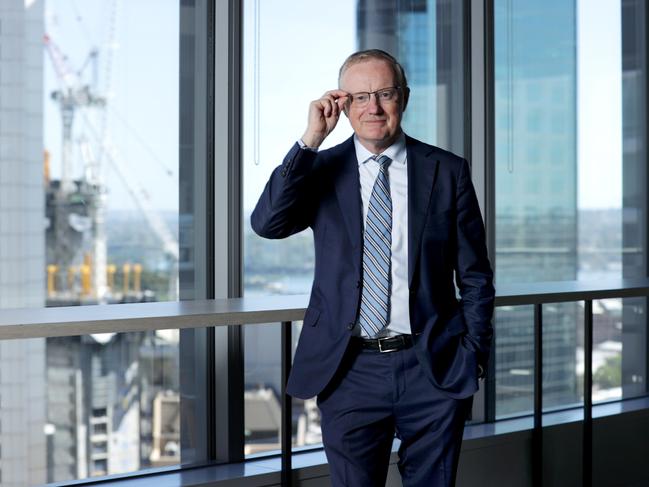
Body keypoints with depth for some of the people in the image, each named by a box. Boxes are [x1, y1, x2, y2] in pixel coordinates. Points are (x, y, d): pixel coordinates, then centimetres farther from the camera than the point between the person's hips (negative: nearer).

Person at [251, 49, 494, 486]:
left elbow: (475, 277, 6)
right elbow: (267, 224, -14)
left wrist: (474, 353, 0)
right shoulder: (321, 169, 4)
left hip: (434, 369, 0)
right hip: (349, 371, 0)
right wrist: (311, 139, -17)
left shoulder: (448, 171, 3)